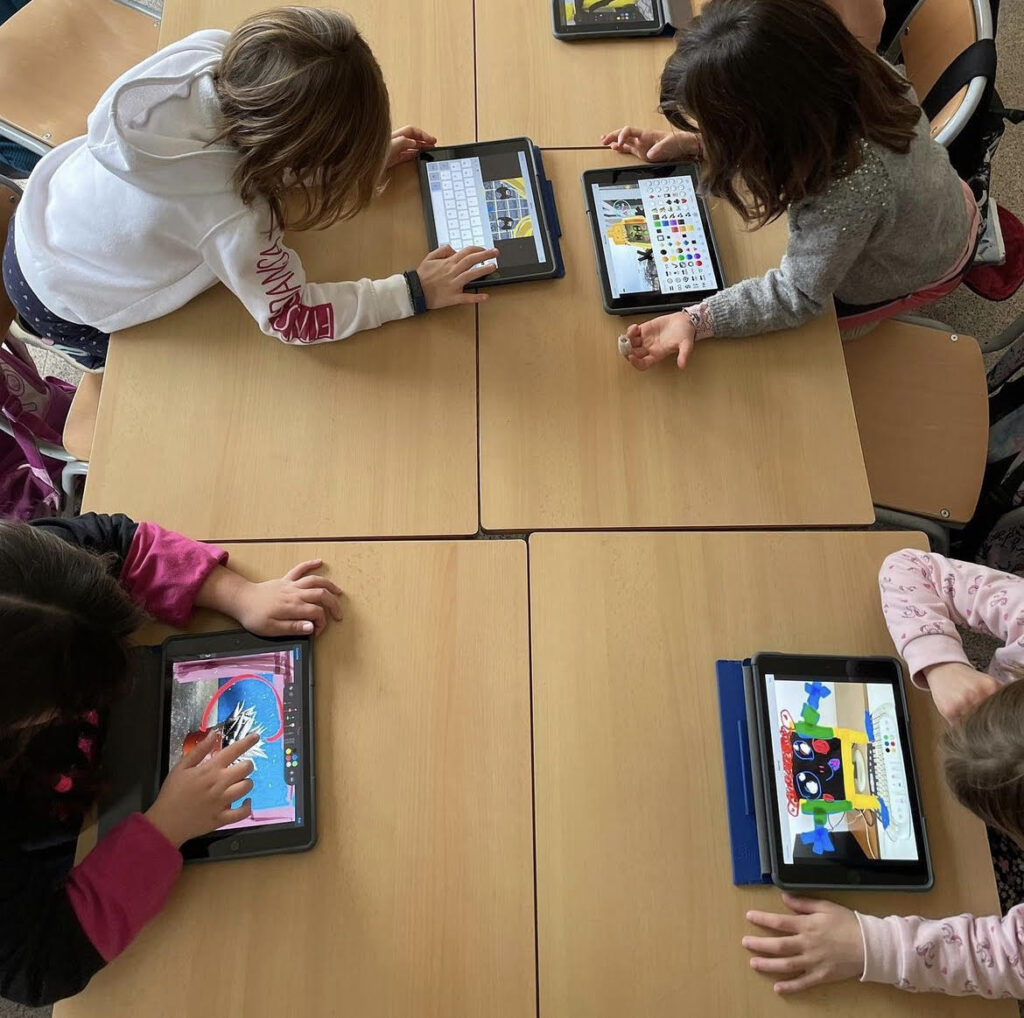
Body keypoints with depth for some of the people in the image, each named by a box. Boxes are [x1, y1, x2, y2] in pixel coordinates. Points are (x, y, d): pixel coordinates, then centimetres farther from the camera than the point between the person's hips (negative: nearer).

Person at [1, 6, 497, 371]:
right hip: (60, 306, -6)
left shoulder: (207, 55, -26)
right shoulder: (233, 218, -43)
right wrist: (413, 291, -26)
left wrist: (367, 155, -5)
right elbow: (293, 318, -28)